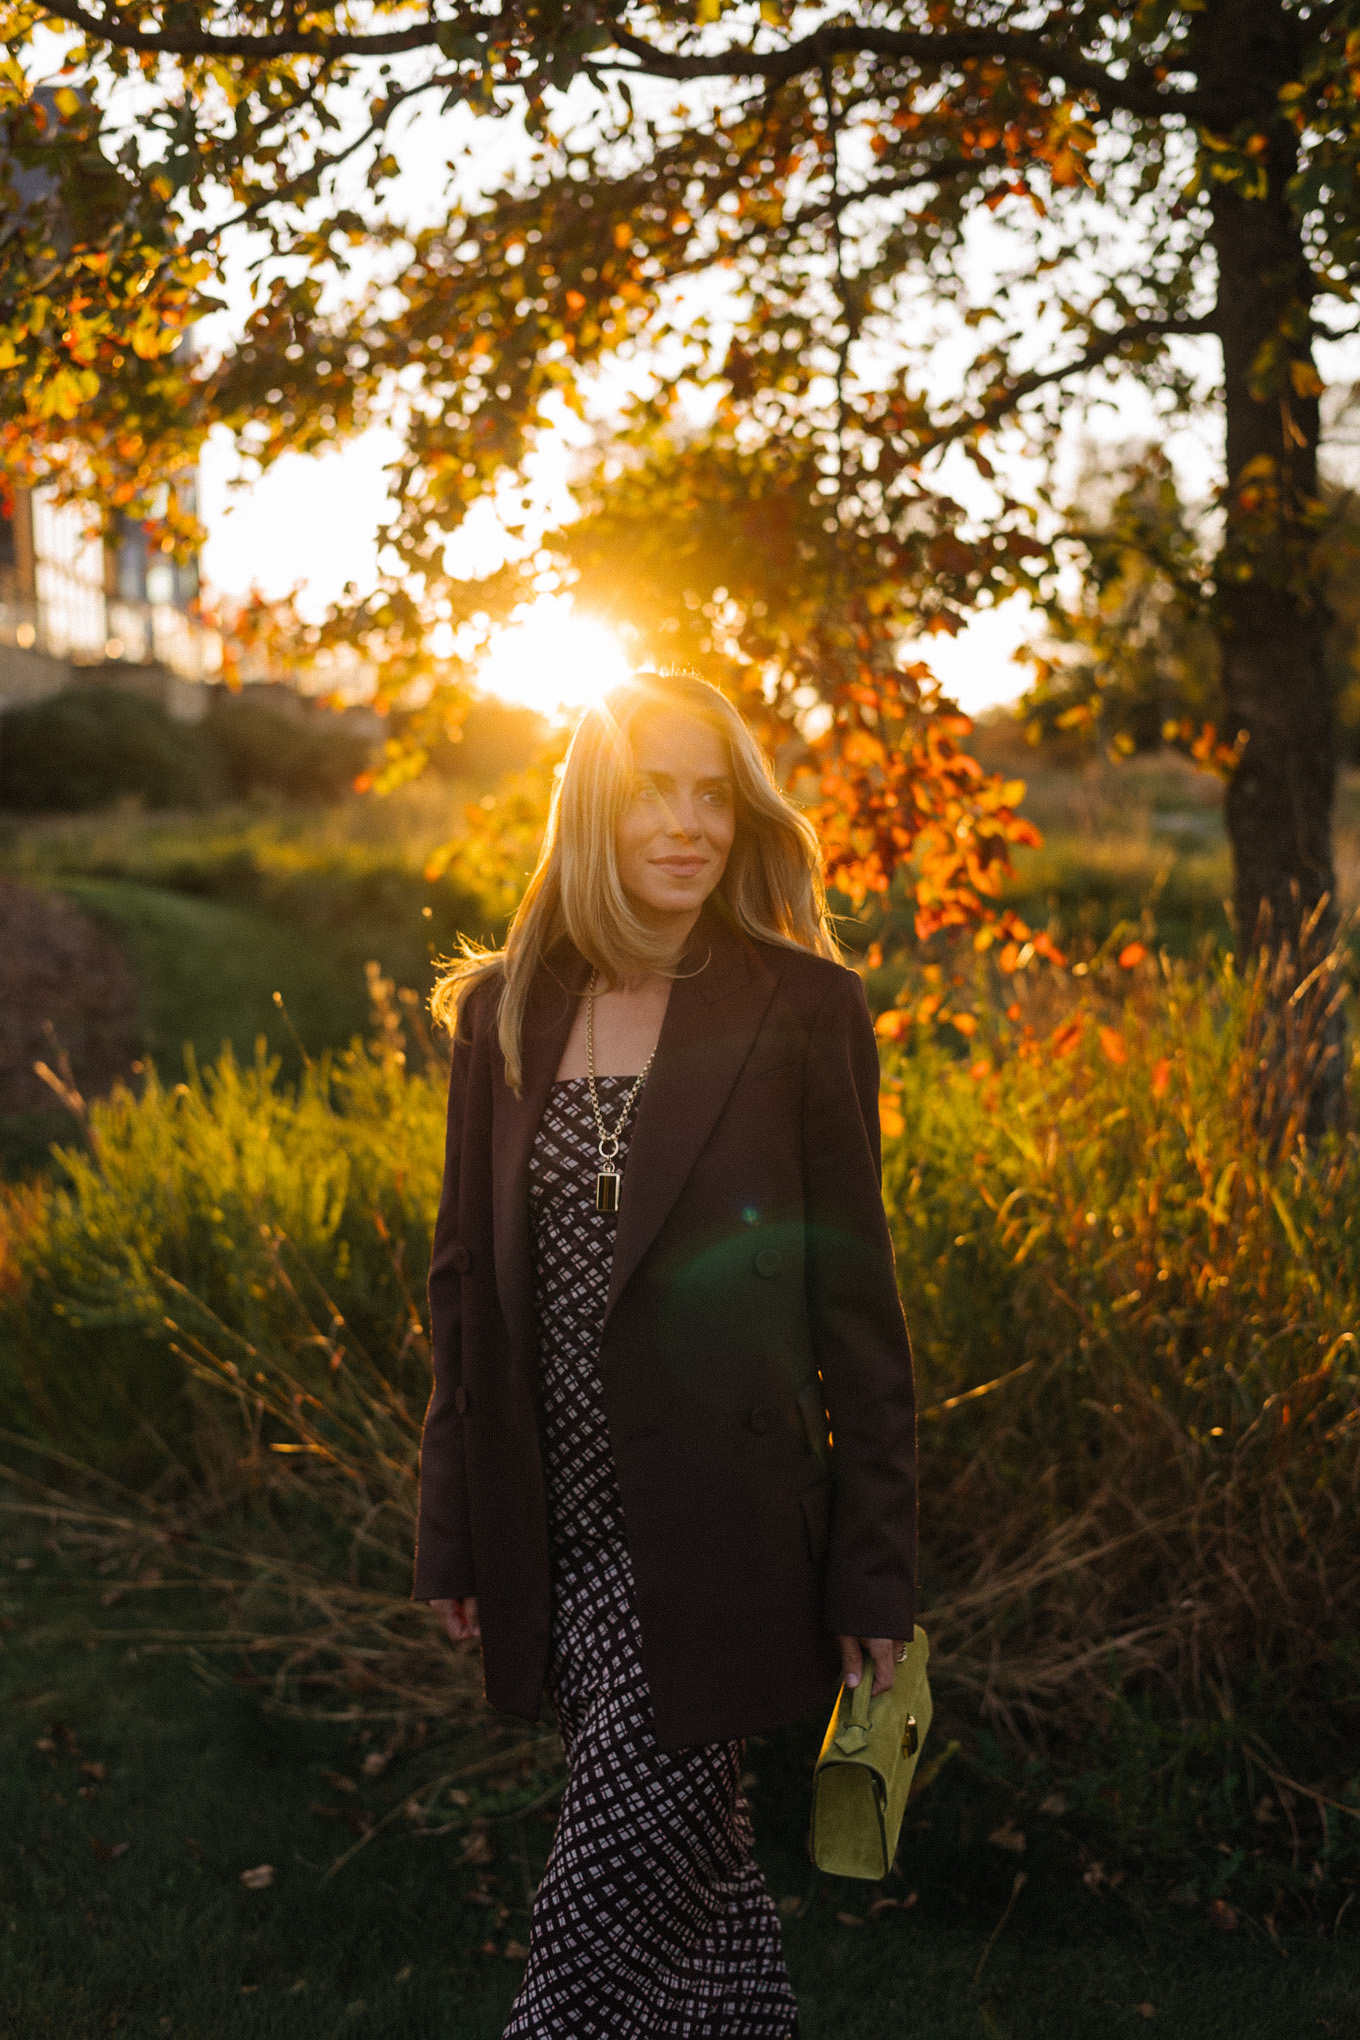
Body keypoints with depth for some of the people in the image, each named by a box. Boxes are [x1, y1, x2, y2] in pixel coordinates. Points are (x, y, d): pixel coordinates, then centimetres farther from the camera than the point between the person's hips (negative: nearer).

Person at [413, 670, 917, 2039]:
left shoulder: (801, 1012, -6)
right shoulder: (505, 1011, 5)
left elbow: (854, 1298, -4)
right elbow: (467, 1275, 10)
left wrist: (874, 1563, -4)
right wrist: (454, 1530, 10)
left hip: (715, 1535, -4)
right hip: (563, 1538, 4)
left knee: (615, 1897, -1)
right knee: (691, 1870, 16)